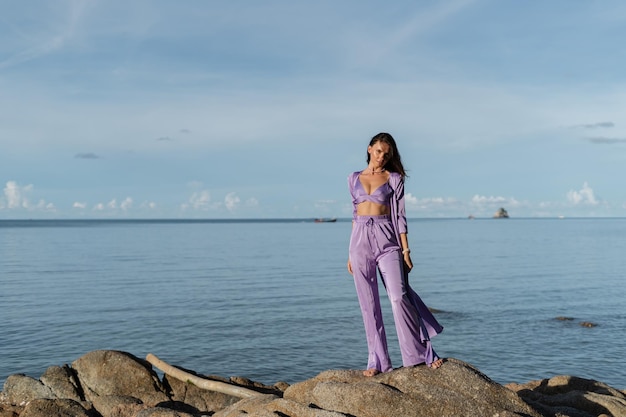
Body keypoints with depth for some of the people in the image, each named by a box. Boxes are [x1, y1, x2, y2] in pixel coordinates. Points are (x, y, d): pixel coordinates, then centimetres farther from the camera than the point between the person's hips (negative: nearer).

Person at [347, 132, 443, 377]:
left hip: (387, 240, -3)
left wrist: (405, 249, -6)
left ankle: (423, 353, 0)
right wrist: (350, 253, 13)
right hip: (360, 240, 3)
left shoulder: (394, 178, 5)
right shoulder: (354, 179, 13)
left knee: (398, 296, -13)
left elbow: (399, 215, 2)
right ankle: (377, 361, 12)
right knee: (368, 304, 4)